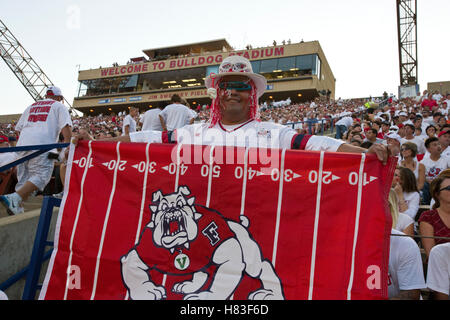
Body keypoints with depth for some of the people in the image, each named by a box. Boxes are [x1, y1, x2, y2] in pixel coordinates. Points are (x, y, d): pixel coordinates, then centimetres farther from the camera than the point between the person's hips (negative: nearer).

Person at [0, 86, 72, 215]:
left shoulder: (31, 106, 30)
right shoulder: (58, 106, 15)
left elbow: (18, 128, 29)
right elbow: (66, 127, -2)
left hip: (22, 144, 6)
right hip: (42, 145, -6)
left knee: (23, 179, 12)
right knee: (41, 175, -11)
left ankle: (18, 208, 8)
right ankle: (14, 198, -29)